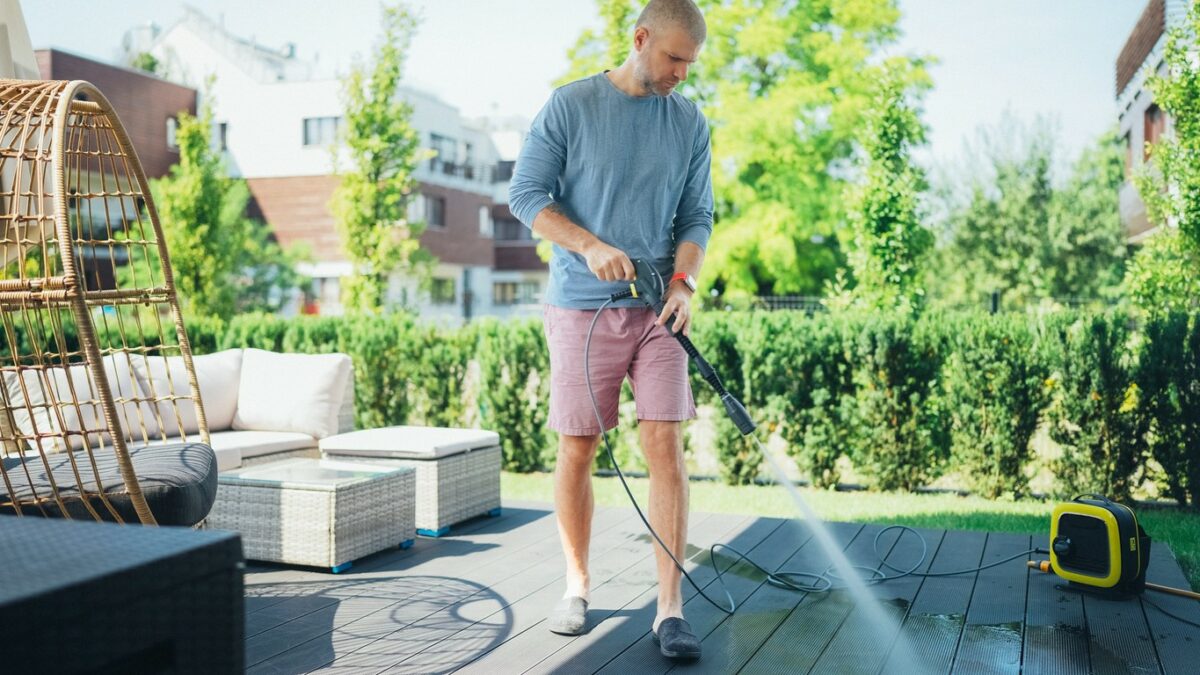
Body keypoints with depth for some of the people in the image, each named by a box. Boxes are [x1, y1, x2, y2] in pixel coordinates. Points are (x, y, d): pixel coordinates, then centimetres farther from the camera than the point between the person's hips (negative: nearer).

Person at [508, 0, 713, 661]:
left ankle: (670, 607, -1)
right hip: (581, 308, -1)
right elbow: (525, 194, -3)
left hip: (657, 309, 2)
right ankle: (577, 584, 23)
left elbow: (697, 217, 8)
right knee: (576, 451, 4)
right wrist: (590, 246, -17)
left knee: (666, 448, -6)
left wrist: (683, 281, -11)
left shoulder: (690, 124, 8)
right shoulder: (570, 105, -1)